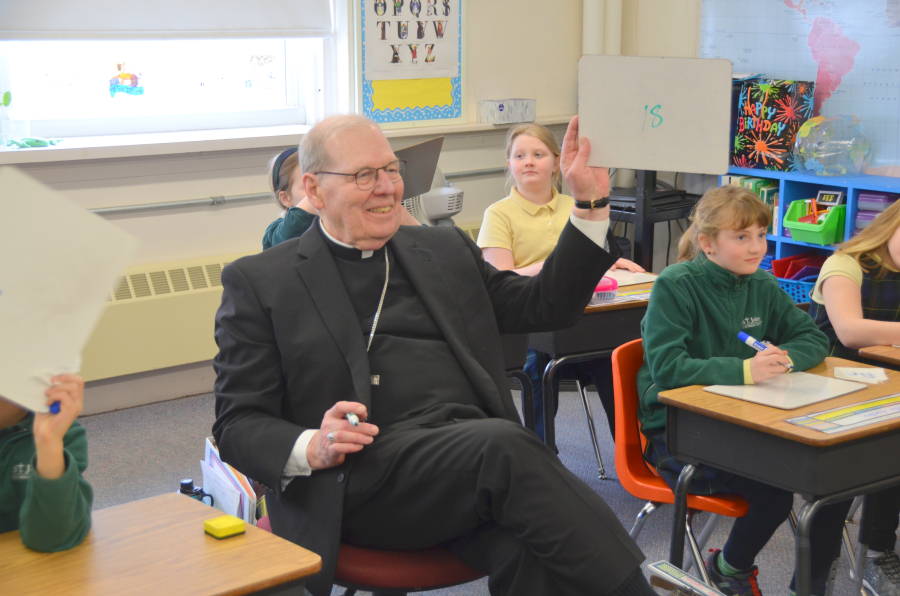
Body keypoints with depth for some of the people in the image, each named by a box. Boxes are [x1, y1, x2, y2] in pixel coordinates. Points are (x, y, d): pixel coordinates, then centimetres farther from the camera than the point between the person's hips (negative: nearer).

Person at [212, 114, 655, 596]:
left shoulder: (446, 250, 24)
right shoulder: (257, 282, 10)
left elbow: (548, 305, 26)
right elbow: (237, 425, 6)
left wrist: (590, 204, 15)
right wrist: (312, 448, -16)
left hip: (479, 457, 4)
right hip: (363, 476, -3)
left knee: (532, 552, -32)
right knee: (505, 445, -32)